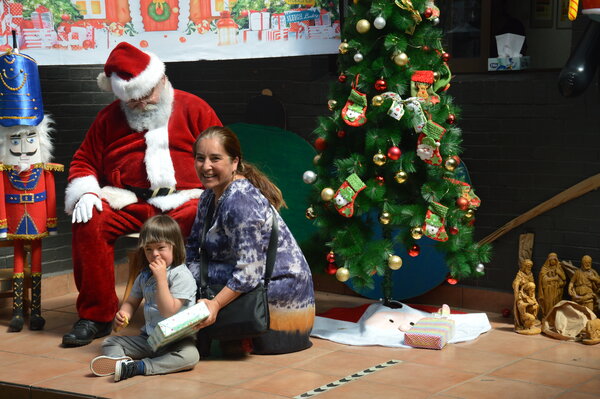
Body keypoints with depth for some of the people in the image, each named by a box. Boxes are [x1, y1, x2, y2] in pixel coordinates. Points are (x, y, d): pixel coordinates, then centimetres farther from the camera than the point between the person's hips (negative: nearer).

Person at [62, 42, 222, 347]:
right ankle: (95, 315, -15)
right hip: (127, 202, 2)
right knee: (89, 223, -28)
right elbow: (83, 161, 20)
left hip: (183, 199, -2)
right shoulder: (109, 118, 18)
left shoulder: (192, 109, 11)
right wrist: (86, 193, -2)